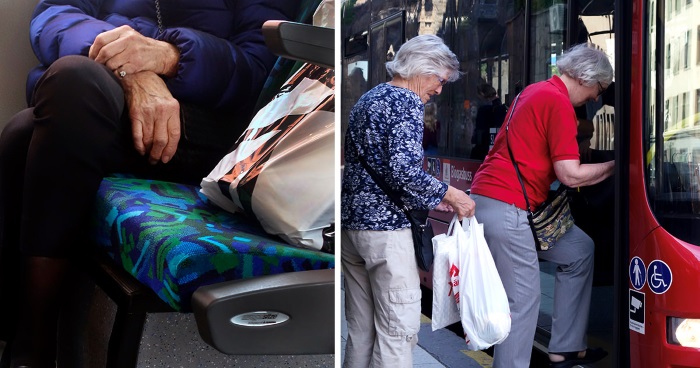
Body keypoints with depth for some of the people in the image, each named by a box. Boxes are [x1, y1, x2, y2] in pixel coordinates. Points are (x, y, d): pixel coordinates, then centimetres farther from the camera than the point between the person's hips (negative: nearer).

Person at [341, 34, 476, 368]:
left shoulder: (368, 98, 18)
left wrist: (432, 201, 18)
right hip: (384, 227, -9)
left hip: (350, 223, 9)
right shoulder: (406, 102, -10)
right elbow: (404, 170, -23)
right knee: (398, 329, -5)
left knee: (360, 328, 12)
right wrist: (449, 195, -9)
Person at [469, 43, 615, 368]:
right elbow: (570, 175, -14)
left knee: (579, 250, 18)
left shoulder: (535, 92, 19)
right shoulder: (558, 102, -11)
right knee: (523, 300, -6)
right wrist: (614, 165, 1)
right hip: (505, 207, -11)